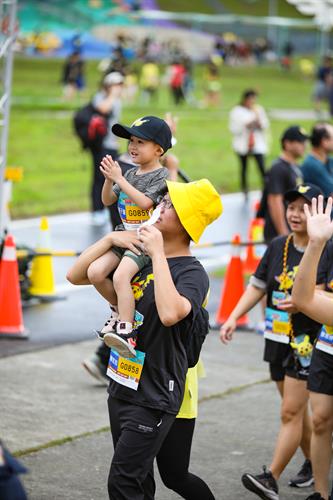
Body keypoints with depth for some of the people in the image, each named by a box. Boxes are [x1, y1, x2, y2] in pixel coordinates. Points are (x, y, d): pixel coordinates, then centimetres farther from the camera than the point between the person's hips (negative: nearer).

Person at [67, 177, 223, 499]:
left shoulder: (192, 273, -14)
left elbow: (170, 313, -35)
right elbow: (77, 274, 8)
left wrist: (158, 254, -27)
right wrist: (111, 239, -6)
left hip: (154, 397, -7)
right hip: (121, 386, 7)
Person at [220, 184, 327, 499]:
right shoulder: (278, 246, 7)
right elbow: (257, 286, 11)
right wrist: (234, 317, -1)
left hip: (308, 342, -7)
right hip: (278, 339, 7)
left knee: (291, 411, -8)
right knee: (296, 410, 17)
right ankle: (313, 464, 34)